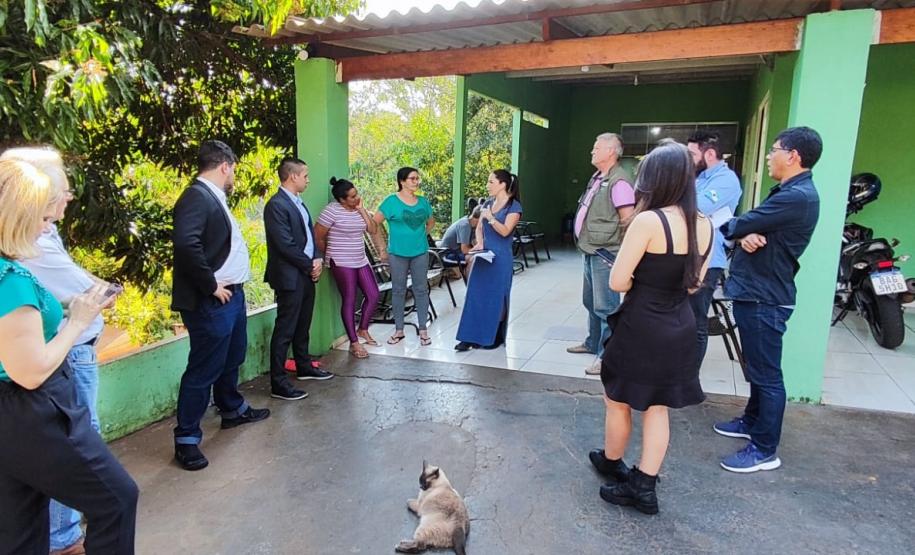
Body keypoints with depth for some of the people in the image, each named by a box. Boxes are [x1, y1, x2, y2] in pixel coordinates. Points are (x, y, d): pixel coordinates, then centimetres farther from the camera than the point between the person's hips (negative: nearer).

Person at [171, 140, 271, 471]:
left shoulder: (214, 197, 12)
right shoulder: (197, 197, -18)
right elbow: (186, 244, -31)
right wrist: (211, 286, -21)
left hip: (232, 295, 10)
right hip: (211, 303, -10)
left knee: (232, 359, 24)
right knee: (204, 370, 0)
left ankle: (232, 410, 44)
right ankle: (186, 439, 14)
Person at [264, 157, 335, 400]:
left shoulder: (298, 202, 14)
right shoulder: (276, 205, -16)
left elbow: (310, 233, 17)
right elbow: (285, 245, -21)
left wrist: (318, 259, 0)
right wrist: (310, 265, -11)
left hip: (307, 274, 9)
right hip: (290, 277, -9)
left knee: (302, 326, 20)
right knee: (285, 330, -3)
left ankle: (304, 366, 34)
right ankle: (278, 383, 4)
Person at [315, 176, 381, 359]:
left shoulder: (359, 209, 8)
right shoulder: (332, 210, -14)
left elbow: (373, 229, 1)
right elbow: (318, 237, -12)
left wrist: (362, 209, -6)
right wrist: (330, 255, 2)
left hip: (361, 261, 7)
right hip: (342, 263, -7)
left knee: (374, 295, 6)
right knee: (349, 301, -2)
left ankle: (363, 330, 28)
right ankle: (354, 343, 9)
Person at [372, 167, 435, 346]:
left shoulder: (423, 202, 6)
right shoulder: (391, 201, -6)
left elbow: (431, 222, 23)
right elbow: (373, 224, -6)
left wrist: (421, 236, 11)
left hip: (420, 253, 3)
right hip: (397, 253, -3)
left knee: (421, 289, 5)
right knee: (398, 290, 6)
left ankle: (422, 330, 15)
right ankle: (399, 330, 17)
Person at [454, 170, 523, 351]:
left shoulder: (514, 206, -6)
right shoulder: (488, 203, 12)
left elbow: (505, 231, -16)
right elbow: (479, 228, 13)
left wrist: (490, 218, -28)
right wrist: (479, 243, -5)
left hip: (500, 258, -6)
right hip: (483, 256, 6)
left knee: (496, 297, 2)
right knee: (475, 295, 2)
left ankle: (494, 338, 15)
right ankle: (471, 337, 7)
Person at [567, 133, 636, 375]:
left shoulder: (619, 181, -16)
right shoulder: (597, 178, 14)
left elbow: (628, 221, -18)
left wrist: (616, 251, -12)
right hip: (591, 251, 10)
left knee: (606, 307, -5)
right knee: (591, 301, 20)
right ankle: (593, 343, 35)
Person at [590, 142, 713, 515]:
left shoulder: (648, 221, -20)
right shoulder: (704, 225, 1)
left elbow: (617, 282, -17)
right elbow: (693, 283, 11)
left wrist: (640, 278, 2)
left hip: (641, 327, -6)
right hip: (680, 327, 7)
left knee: (618, 402, 17)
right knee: (657, 408, 17)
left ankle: (612, 463, 38)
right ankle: (643, 486, 23)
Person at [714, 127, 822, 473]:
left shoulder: (797, 197, -20)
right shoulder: (789, 192, 15)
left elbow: (741, 225, -20)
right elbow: (752, 229, 9)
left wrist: (726, 227, 2)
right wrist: (745, 236, -14)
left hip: (765, 299, -11)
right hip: (756, 292, 11)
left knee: (766, 374, -1)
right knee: (757, 367, 22)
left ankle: (764, 450, 9)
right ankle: (752, 421, 38)